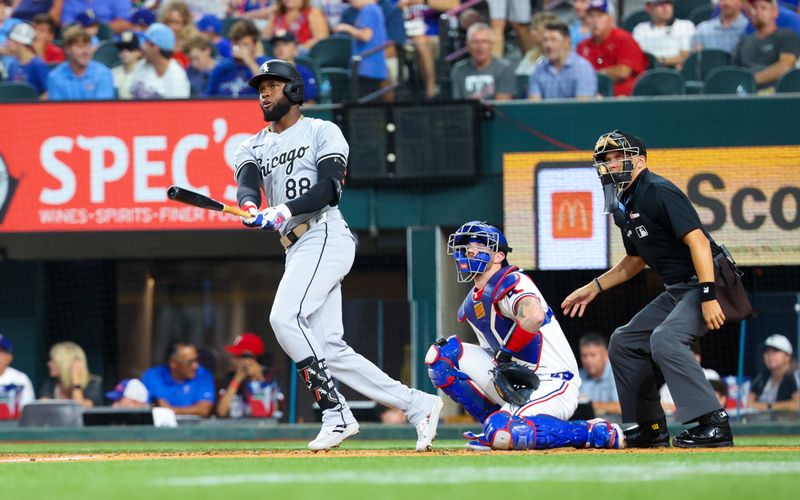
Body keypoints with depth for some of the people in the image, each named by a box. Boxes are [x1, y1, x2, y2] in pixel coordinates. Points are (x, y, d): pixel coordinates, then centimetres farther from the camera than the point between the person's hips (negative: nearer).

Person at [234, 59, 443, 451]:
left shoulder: (322, 132, 4)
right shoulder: (254, 148, 21)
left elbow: (330, 188, -11)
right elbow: (247, 187, 0)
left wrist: (285, 210, -26)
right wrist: (249, 207, -25)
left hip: (325, 237, -7)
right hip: (297, 250, 7)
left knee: (285, 318, -25)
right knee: (330, 351, 0)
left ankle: (336, 414, -23)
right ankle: (418, 405, 5)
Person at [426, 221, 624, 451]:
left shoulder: (511, 281, -14)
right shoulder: (471, 305, 15)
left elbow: (534, 316, -35)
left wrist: (505, 352, -21)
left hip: (551, 384, -8)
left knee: (501, 435, -33)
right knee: (442, 353, 3)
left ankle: (598, 433, -14)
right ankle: (495, 424, 7)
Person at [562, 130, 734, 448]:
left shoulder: (659, 192, -16)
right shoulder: (624, 205, 13)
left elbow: (698, 241, -25)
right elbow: (635, 260, 27)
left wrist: (709, 296, -32)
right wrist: (595, 287, 24)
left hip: (707, 282, -10)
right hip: (677, 291, 10)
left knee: (665, 338, -30)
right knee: (624, 342, 13)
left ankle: (714, 424, -30)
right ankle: (651, 428, 19)